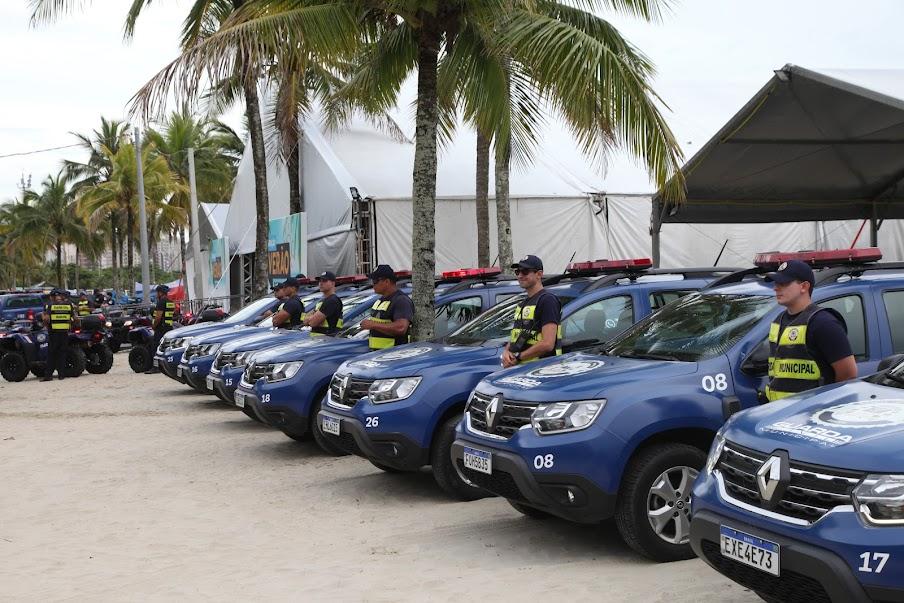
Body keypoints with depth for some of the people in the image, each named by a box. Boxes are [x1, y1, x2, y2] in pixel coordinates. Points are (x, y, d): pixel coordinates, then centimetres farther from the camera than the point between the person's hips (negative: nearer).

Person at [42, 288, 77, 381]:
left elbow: (46, 318, -15)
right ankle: (61, 374, 8)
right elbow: (76, 319, -1)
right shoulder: (69, 305, 4)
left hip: (53, 332, -1)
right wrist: (71, 324, 17)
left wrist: (46, 325, 4)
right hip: (65, 332, 2)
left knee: (51, 354, 5)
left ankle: (48, 375, 3)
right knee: (62, 354, 9)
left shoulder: (49, 305, -2)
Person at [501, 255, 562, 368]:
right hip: (518, 367, 8)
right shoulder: (522, 304, 23)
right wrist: (506, 351, 1)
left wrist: (517, 357, -11)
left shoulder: (547, 300, -7)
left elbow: (548, 344, -16)